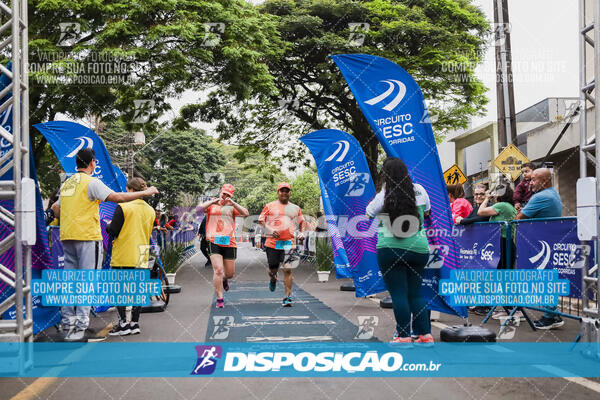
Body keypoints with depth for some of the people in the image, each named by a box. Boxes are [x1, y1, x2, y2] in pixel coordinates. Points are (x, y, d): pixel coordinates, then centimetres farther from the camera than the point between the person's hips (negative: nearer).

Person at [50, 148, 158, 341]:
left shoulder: (66, 184, 16)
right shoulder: (91, 182, -9)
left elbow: (56, 209, 24)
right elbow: (117, 197, -17)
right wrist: (145, 193, -10)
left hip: (67, 238, 8)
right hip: (87, 237, -8)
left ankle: (68, 325, 14)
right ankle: (80, 329, -9)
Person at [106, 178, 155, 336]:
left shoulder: (123, 207, -12)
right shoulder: (150, 210, 7)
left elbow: (113, 231, -10)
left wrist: (108, 225, 13)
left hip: (123, 256, -5)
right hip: (141, 257, 5)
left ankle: (123, 324, 3)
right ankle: (135, 323, 13)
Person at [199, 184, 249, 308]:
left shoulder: (232, 207, 14)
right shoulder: (211, 205, 14)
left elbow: (245, 213, -3)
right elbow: (200, 208, -5)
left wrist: (232, 202, -11)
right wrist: (213, 201, -12)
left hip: (229, 243, 2)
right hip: (214, 242, -2)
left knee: (230, 273, 9)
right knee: (218, 270, -15)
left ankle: (224, 280, 46)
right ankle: (220, 299, -7)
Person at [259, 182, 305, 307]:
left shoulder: (295, 208, 13)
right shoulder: (270, 206, 7)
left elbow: (301, 222, 26)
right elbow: (261, 220, 7)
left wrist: (301, 233, 7)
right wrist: (271, 230, -8)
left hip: (289, 243, 0)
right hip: (272, 242, 0)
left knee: (287, 269, -11)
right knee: (273, 269, 6)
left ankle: (287, 297, -5)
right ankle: (273, 279, 44)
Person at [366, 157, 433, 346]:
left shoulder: (384, 196, -8)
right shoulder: (419, 190, 4)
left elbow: (369, 213, 8)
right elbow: (426, 210, 22)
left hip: (391, 248, -4)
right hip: (419, 248, 4)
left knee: (398, 293, 1)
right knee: (416, 293, 13)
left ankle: (404, 336, 3)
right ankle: (425, 335, 13)